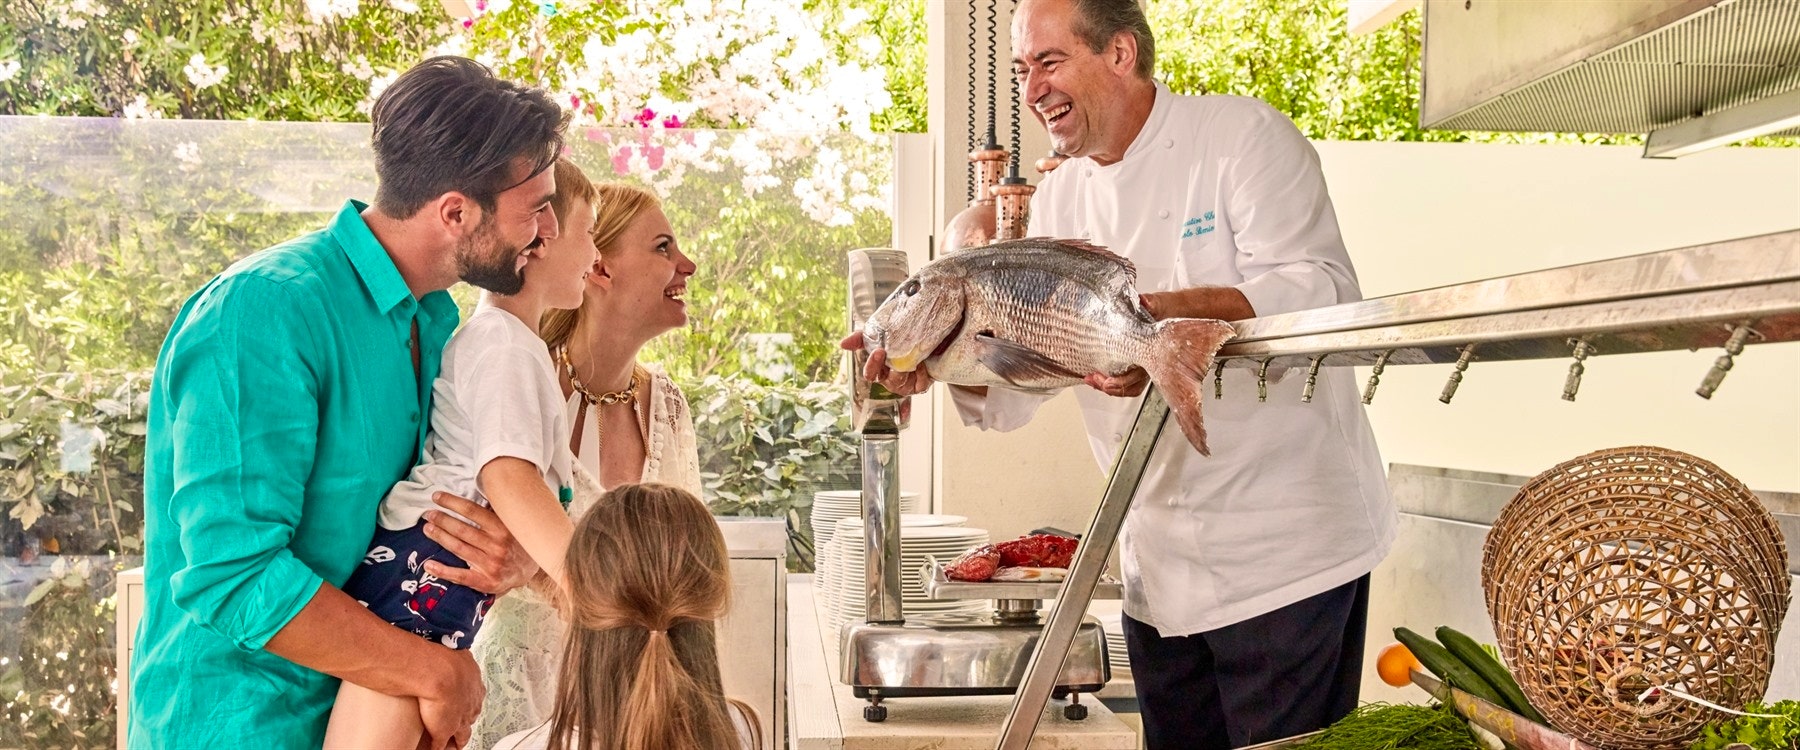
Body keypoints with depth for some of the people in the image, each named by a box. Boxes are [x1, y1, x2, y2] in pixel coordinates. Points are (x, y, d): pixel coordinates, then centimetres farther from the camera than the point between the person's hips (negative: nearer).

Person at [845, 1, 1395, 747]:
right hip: (1160, 566, 6)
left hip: (1285, 548, -6)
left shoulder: (1242, 135, -8)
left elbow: (1321, 289, -21)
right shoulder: (1059, 200, 10)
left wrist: (1172, 317, -35)